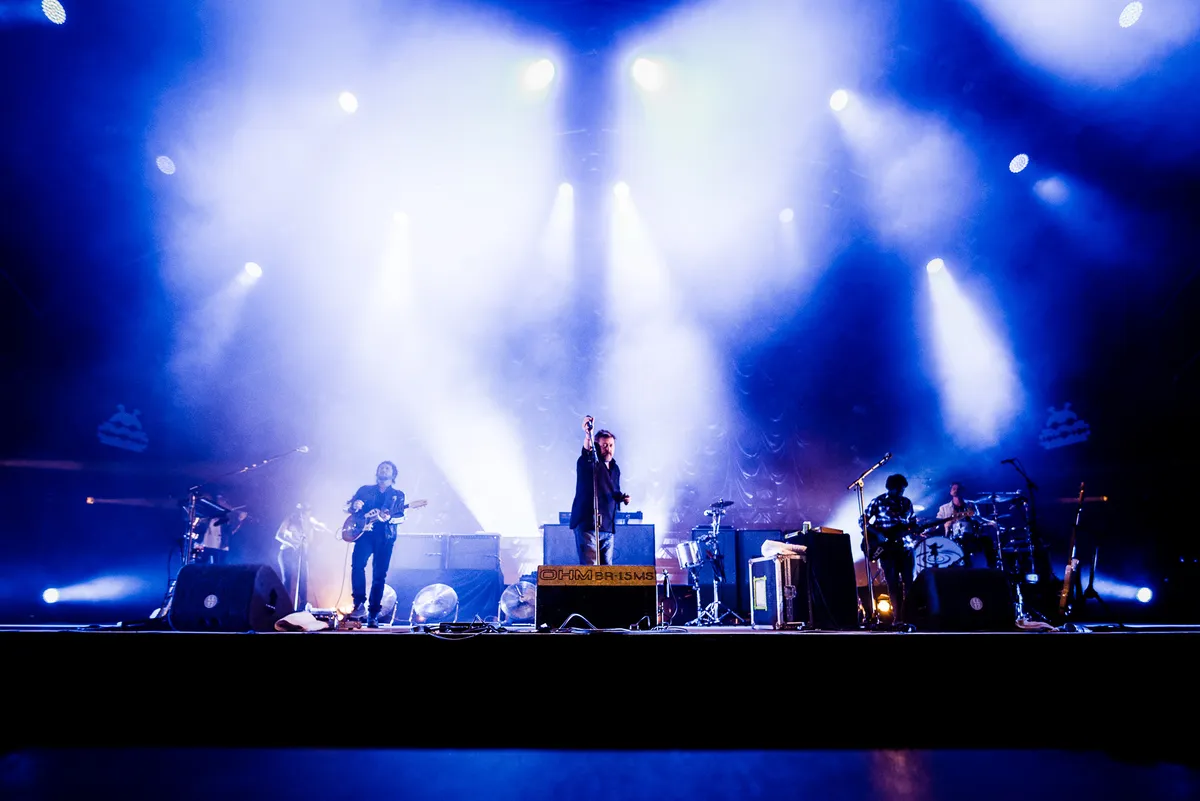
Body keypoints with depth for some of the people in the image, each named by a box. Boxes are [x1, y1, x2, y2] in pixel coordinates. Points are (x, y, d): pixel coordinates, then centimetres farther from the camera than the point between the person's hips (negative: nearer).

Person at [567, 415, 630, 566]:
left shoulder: (615, 468, 16)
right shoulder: (587, 463, -5)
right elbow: (587, 452, -29)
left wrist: (621, 497, 4)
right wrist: (588, 435, -49)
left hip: (607, 527, 7)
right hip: (587, 524, -7)